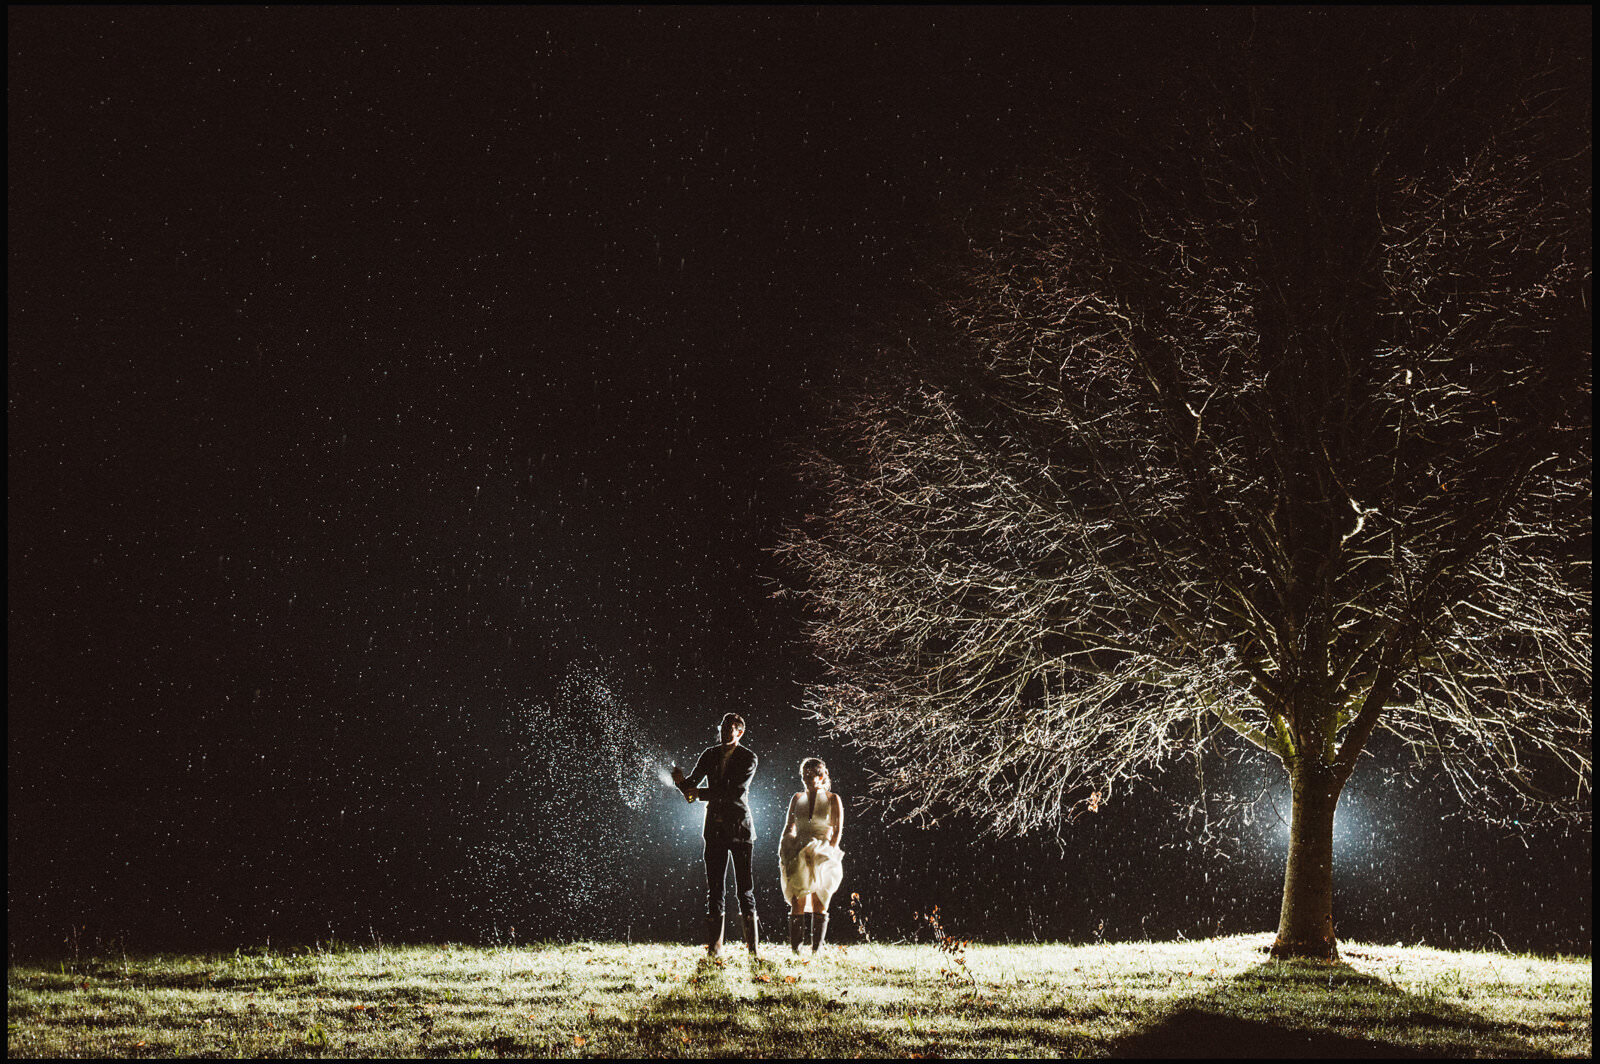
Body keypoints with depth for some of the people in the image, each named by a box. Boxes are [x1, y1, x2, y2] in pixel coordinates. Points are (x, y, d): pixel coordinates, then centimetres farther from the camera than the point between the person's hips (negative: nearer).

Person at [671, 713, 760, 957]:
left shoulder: (748, 759, -4)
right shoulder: (710, 755, 10)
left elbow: (737, 792, -16)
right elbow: (692, 786, 8)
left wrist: (701, 793, -19)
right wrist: (682, 781, -16)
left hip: (740, 827, -4)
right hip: (715, 828, 4)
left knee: (745, 887, -4)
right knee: (714, 886, 3)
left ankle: (752, 945, -1)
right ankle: (714, 945, 6)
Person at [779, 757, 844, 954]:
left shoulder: (832, 799, 3)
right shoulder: (798, 798, 12)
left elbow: (838, 830, 1)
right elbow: (789, 827, 16)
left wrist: (830, 853, -9)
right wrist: (784, 849, 4)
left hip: (823, 854, -2)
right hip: (799, 854, 2)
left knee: (819, 902, -4)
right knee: (797, 902, -7)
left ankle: (817, 947, -2)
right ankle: (795, 946, -9)